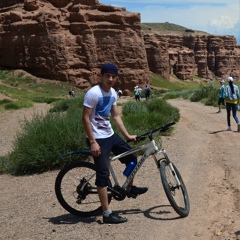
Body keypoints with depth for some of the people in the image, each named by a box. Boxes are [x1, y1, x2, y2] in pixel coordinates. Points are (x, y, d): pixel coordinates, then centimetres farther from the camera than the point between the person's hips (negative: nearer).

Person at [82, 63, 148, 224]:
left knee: (131, 158, 17)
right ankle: (107, 214, 0)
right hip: (98, 139, -8)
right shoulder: (93, 93, -18)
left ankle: (130, 188, 41)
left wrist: (127, 135, 13)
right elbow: (85, 119, -19)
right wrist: (92, 142, -22)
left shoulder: (113, 93, 7)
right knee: (103, 174, -7)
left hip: (111, 135, 9)